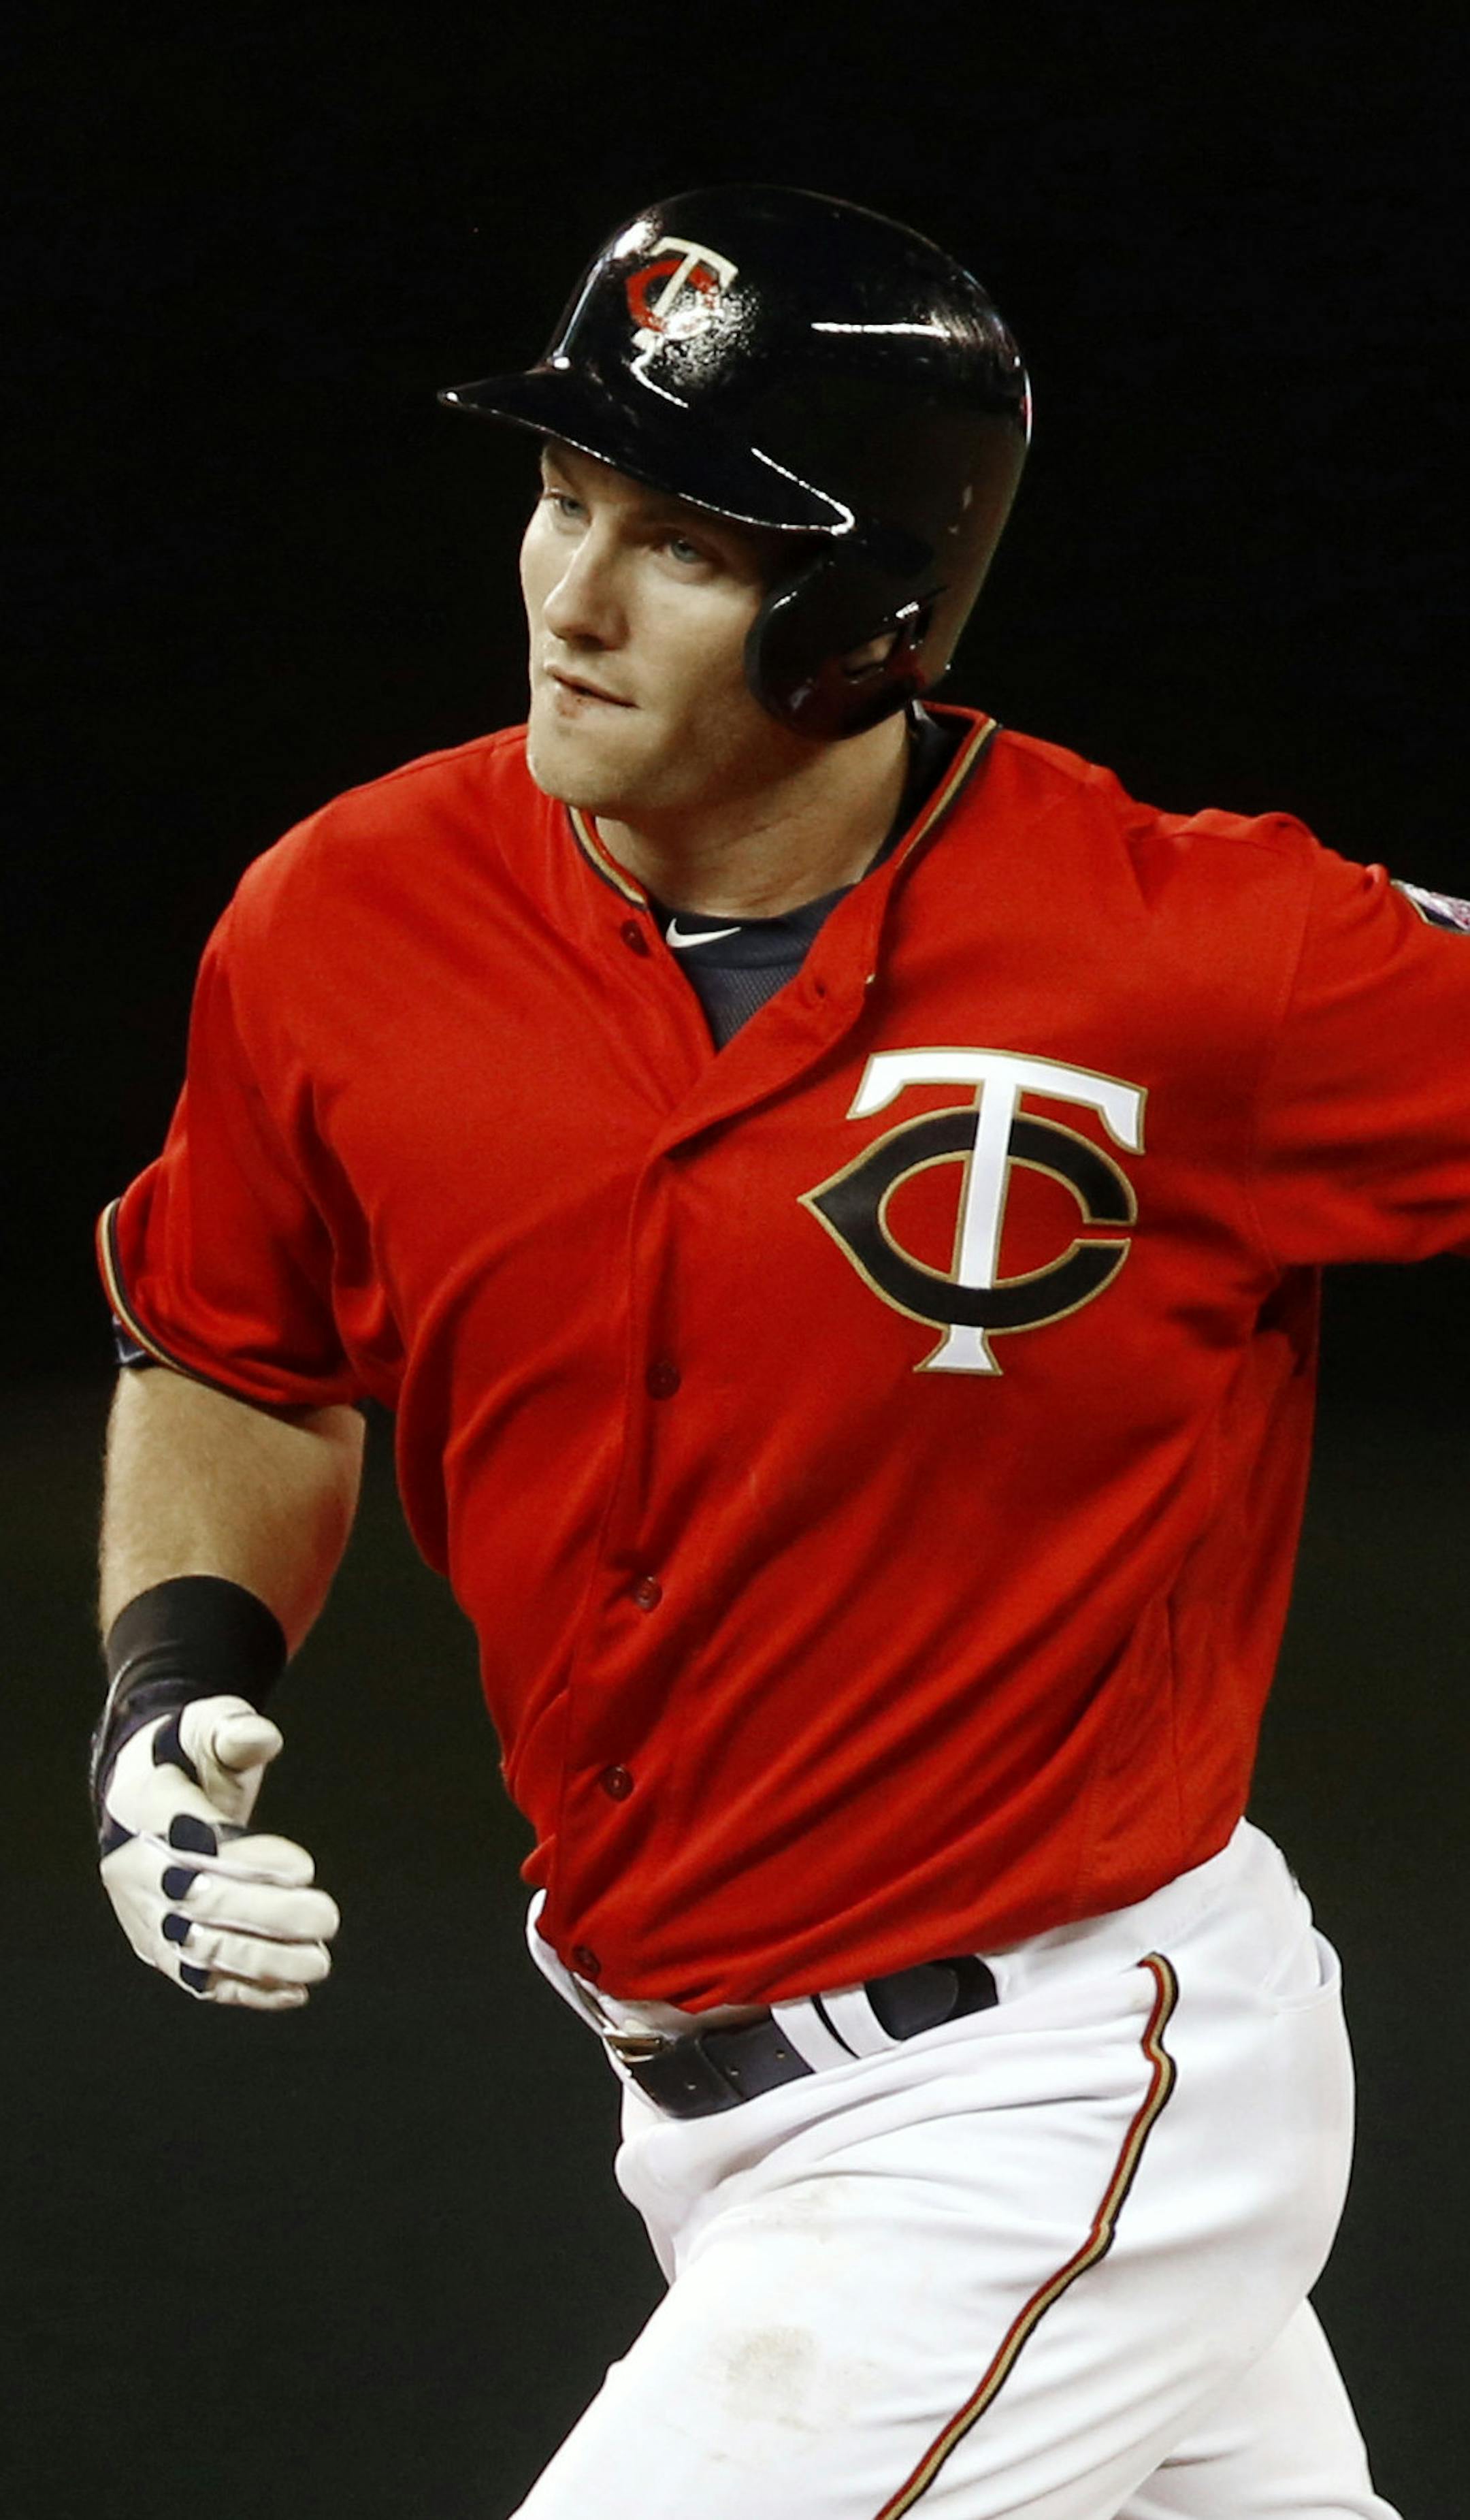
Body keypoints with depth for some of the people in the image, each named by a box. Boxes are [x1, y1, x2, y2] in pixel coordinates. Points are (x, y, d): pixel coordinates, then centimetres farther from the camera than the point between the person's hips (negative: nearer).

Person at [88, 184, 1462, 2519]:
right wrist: (176, 1679, -4)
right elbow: (239, 1362, 12)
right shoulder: (341, 926, -4)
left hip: (1053, 2121, -5)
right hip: (706, 2095, 5)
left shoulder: (1188, 962, -19)